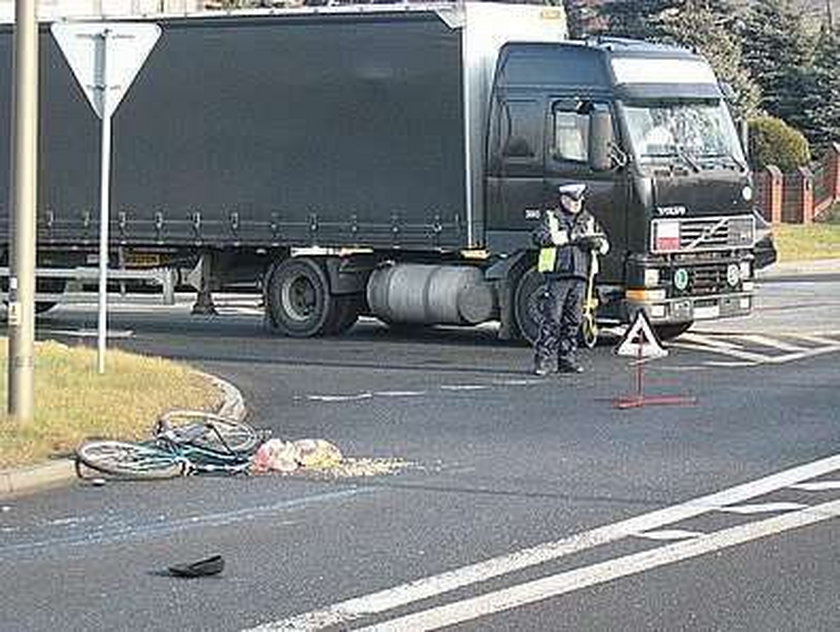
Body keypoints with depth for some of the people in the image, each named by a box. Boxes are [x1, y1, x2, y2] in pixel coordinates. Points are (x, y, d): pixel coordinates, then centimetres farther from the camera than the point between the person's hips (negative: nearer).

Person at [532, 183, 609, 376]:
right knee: (551, 320, -9)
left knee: (573, 321, 6)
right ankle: (544, 360, -8)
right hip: (556, 275, -5)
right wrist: (567, 236, -16)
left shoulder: (588, 220, 19)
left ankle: (567, 359, 12)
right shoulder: (551, 217, 5)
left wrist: (596, 243, -6)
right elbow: (540, 237, -12)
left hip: (579, 277, 5)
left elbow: (604, 243, 19)